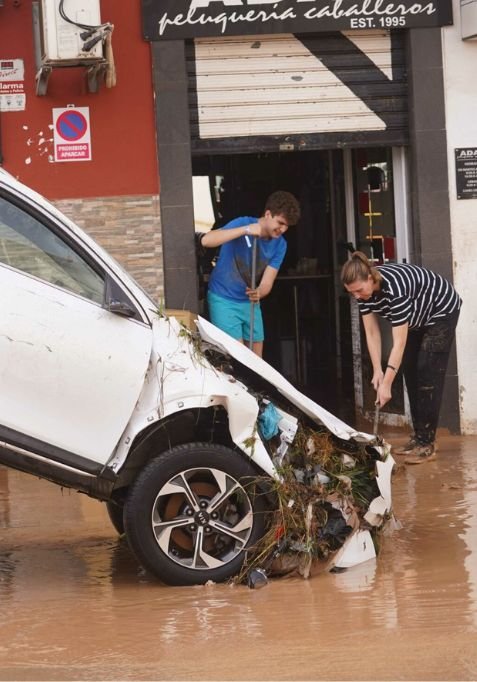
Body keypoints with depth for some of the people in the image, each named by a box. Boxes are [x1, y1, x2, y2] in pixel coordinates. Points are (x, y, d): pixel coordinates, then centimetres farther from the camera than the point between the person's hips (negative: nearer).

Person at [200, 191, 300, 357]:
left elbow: (267, 282, -10)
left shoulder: (279, 245, -5)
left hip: (250, 302, 6)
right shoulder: (243, 224, -19)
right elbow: (206, 240, -34)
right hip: (224, 300, -6)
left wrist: (259, 292, -35)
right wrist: (245, 230, -40)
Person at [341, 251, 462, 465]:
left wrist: (386, 384, -38)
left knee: (428, 376, -13)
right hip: (417, 318, 8)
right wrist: (377, 371, -20)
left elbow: (399, 343, -38)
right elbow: (372, 333, -12)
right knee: (410, 375, 6)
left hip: (441, 312, -8)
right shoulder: (364, 289, -18)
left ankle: (427, 444, -12)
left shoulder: (394, 288, -40)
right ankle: (418, 437, 13)